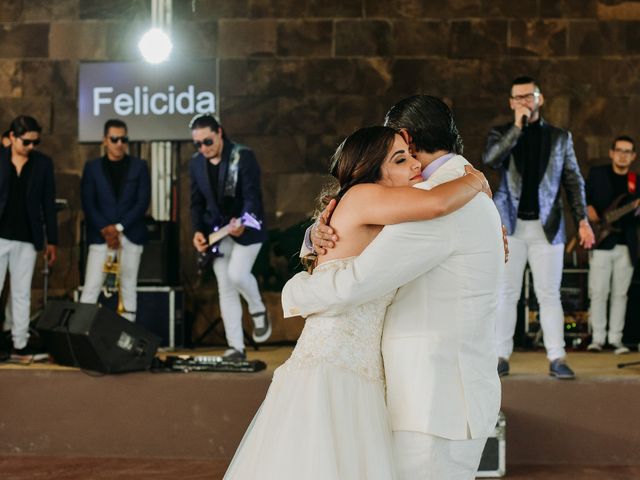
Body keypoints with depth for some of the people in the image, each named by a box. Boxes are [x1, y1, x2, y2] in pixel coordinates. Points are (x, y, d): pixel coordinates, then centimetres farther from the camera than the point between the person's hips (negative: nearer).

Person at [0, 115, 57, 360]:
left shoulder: (43, 163, 4)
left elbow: (48, 204, 6)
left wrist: (51, 241, 5)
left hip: (27, 239, 2)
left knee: (22, 294, 7)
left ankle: (20, 346, 13)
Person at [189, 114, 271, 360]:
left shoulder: (243, 156, -14)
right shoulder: (196, 164, 3)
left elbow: (253, 195, -20)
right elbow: (197, 202, 10)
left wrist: (242, 222, -36)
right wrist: (198, 231, -5)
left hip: (246, 228, -5)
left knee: (237, 274, -22)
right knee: (225, 289, 2)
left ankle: (258, 311, 10)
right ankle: (236, 347, 6)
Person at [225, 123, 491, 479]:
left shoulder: (379, 234, 20)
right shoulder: (360, 197, -4)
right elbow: (437, 203, -20)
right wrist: (475, 180, 0)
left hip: (359, 390, 9)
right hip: (325, 380, -9)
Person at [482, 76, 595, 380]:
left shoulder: (560, 137, 10)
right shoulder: (501, 134, 8)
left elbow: (574, 181, 9)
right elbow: (490, 160, -12)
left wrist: (582, 220, -1)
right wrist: (517, 127, -14)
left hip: (547, 227, 0)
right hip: (510, 226, 0)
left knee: (549, 294, -1)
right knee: (506, 294, 2)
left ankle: (557, 359, 1)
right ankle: (501, 357, 7)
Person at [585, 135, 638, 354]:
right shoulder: (596, 174, 7)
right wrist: (593, 217, -8)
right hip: (601, 244, -2)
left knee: (620, 294, 4)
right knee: (598, 293, -4)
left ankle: (616, 339, 9)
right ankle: (597, 338, 3)